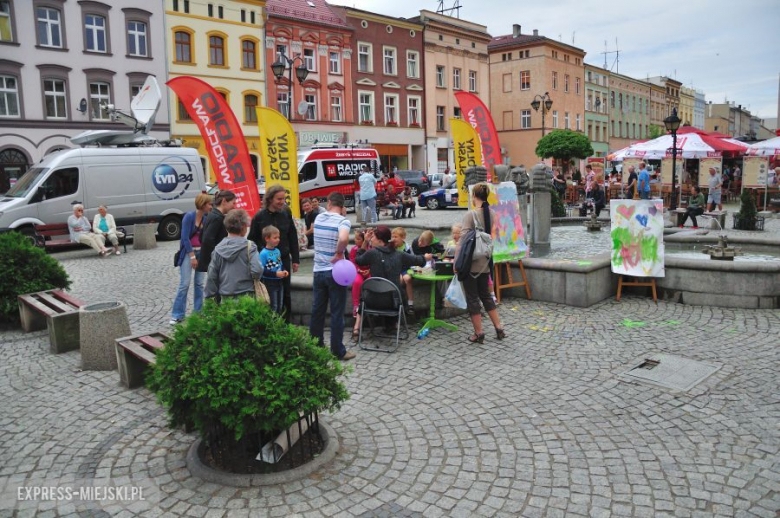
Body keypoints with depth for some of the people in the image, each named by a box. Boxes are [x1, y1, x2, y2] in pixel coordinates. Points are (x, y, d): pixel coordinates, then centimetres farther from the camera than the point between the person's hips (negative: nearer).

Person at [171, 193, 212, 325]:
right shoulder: (189, 216, -11)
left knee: (199, 283, 7)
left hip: (201, 252, 5)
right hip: (188, 252, -5)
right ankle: (177, 315, 3)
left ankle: (198, 312, 18)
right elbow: (185, 237, -14)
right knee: (185, 284, -6)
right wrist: (192, 256, -16)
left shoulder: (206, 219, 3)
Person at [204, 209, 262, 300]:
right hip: (246, 297, -3)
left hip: (225, 297, 4)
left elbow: (211, 276, 4)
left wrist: (210, 298, 11)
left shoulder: (218, 248, 3)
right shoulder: (249, 246, -9)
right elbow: (257, 271, -19)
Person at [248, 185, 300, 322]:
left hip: (284, 260, 2)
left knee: (285, 293, 8)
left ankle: (287, 321, 20)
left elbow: (293, 238, 8)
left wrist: (295, 259, 6)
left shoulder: (286, 214, 1)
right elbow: (252, 240, -2)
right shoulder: (259, 217, -7)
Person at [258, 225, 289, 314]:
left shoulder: (277, 251, 4)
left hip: (279, 282, 7)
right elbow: (262, 270, -20)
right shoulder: (263, 253, -16)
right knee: (273, 307, 2)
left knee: (280, 306, 16)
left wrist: (284, 271, -3)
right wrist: (275, 274, -24)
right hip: (269, 283, -7)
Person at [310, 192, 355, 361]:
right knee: (336, 313, 2)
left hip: (318, 271, 5)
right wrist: (339, 253, -17)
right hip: (335, 272, -5)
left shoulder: (318, 218, 4)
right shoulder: (342, 221, -14)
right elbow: (343, 239, -34)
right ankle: (338, 351, 8)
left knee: (317, 310, 14)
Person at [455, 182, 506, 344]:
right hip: (485, 262, 6)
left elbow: (463, 240, -17)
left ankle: (478, 333, 12)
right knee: (486, 295, 20)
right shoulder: (492, 214, 2)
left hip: (471, 263, -6)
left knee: (472, 298, 5)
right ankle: (499, 329, 22)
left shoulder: (470, 214, -16)